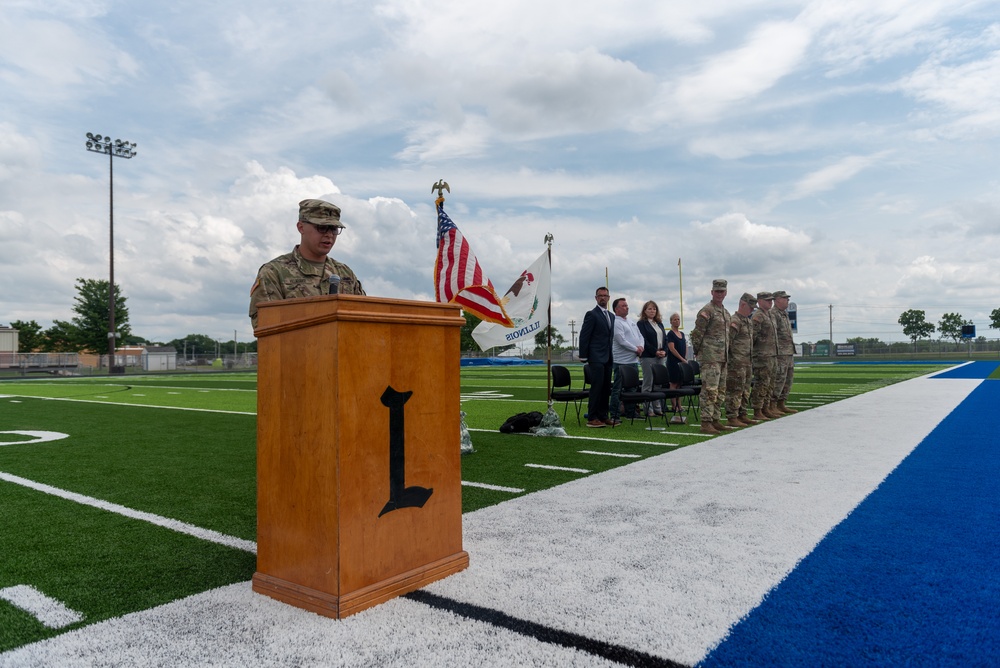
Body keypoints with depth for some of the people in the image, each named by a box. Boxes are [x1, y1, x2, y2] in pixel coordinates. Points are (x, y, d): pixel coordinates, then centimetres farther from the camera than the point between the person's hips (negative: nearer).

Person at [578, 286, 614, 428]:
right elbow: (584, 336, -9)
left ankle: (603, 416, 15)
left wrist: (612, 356, 13)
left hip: (607, 358, 7)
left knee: (606, 388, 8)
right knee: (597, 387, -8)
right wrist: (583, 356, -11)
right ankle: (592, 418, -3)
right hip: (596, 358, -7)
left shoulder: (611, 316, 18)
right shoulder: (591, 314, -6)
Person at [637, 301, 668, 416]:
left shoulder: (659, 323, 18)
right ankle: (648, 410, 1)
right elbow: (643, 340, -10)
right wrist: (655, 352, -14)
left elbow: (665, 339, 15)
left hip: (661, 357, 6)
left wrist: (664, 351, -3)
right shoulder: (641, 324, -2)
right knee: (648, 384, -3)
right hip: (648, 357, -6)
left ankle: (658, 408, 11)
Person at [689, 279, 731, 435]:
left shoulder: (725, 312, 17)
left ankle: (716, 420, 19)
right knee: (709, 390, -11)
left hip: (722, 358, 9)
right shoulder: (706, 311, -10)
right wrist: (698, 352, -4)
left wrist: (726, 355, 19)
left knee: (720, 392, 12)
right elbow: (696, 335, -11)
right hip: (710, 358, -9)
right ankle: (706, 423, -9)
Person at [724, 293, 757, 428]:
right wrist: (730, 359, -19)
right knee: (734, 391, -7)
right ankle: (732, 418, -3)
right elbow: (727, 342, -19)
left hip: (747, 363, 10)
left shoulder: (749, 322, 18)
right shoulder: (734, 321, -13)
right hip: (736, 363, -10)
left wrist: (751, 361, 22)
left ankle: (742, 415, 22)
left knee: (745, 391, 14)